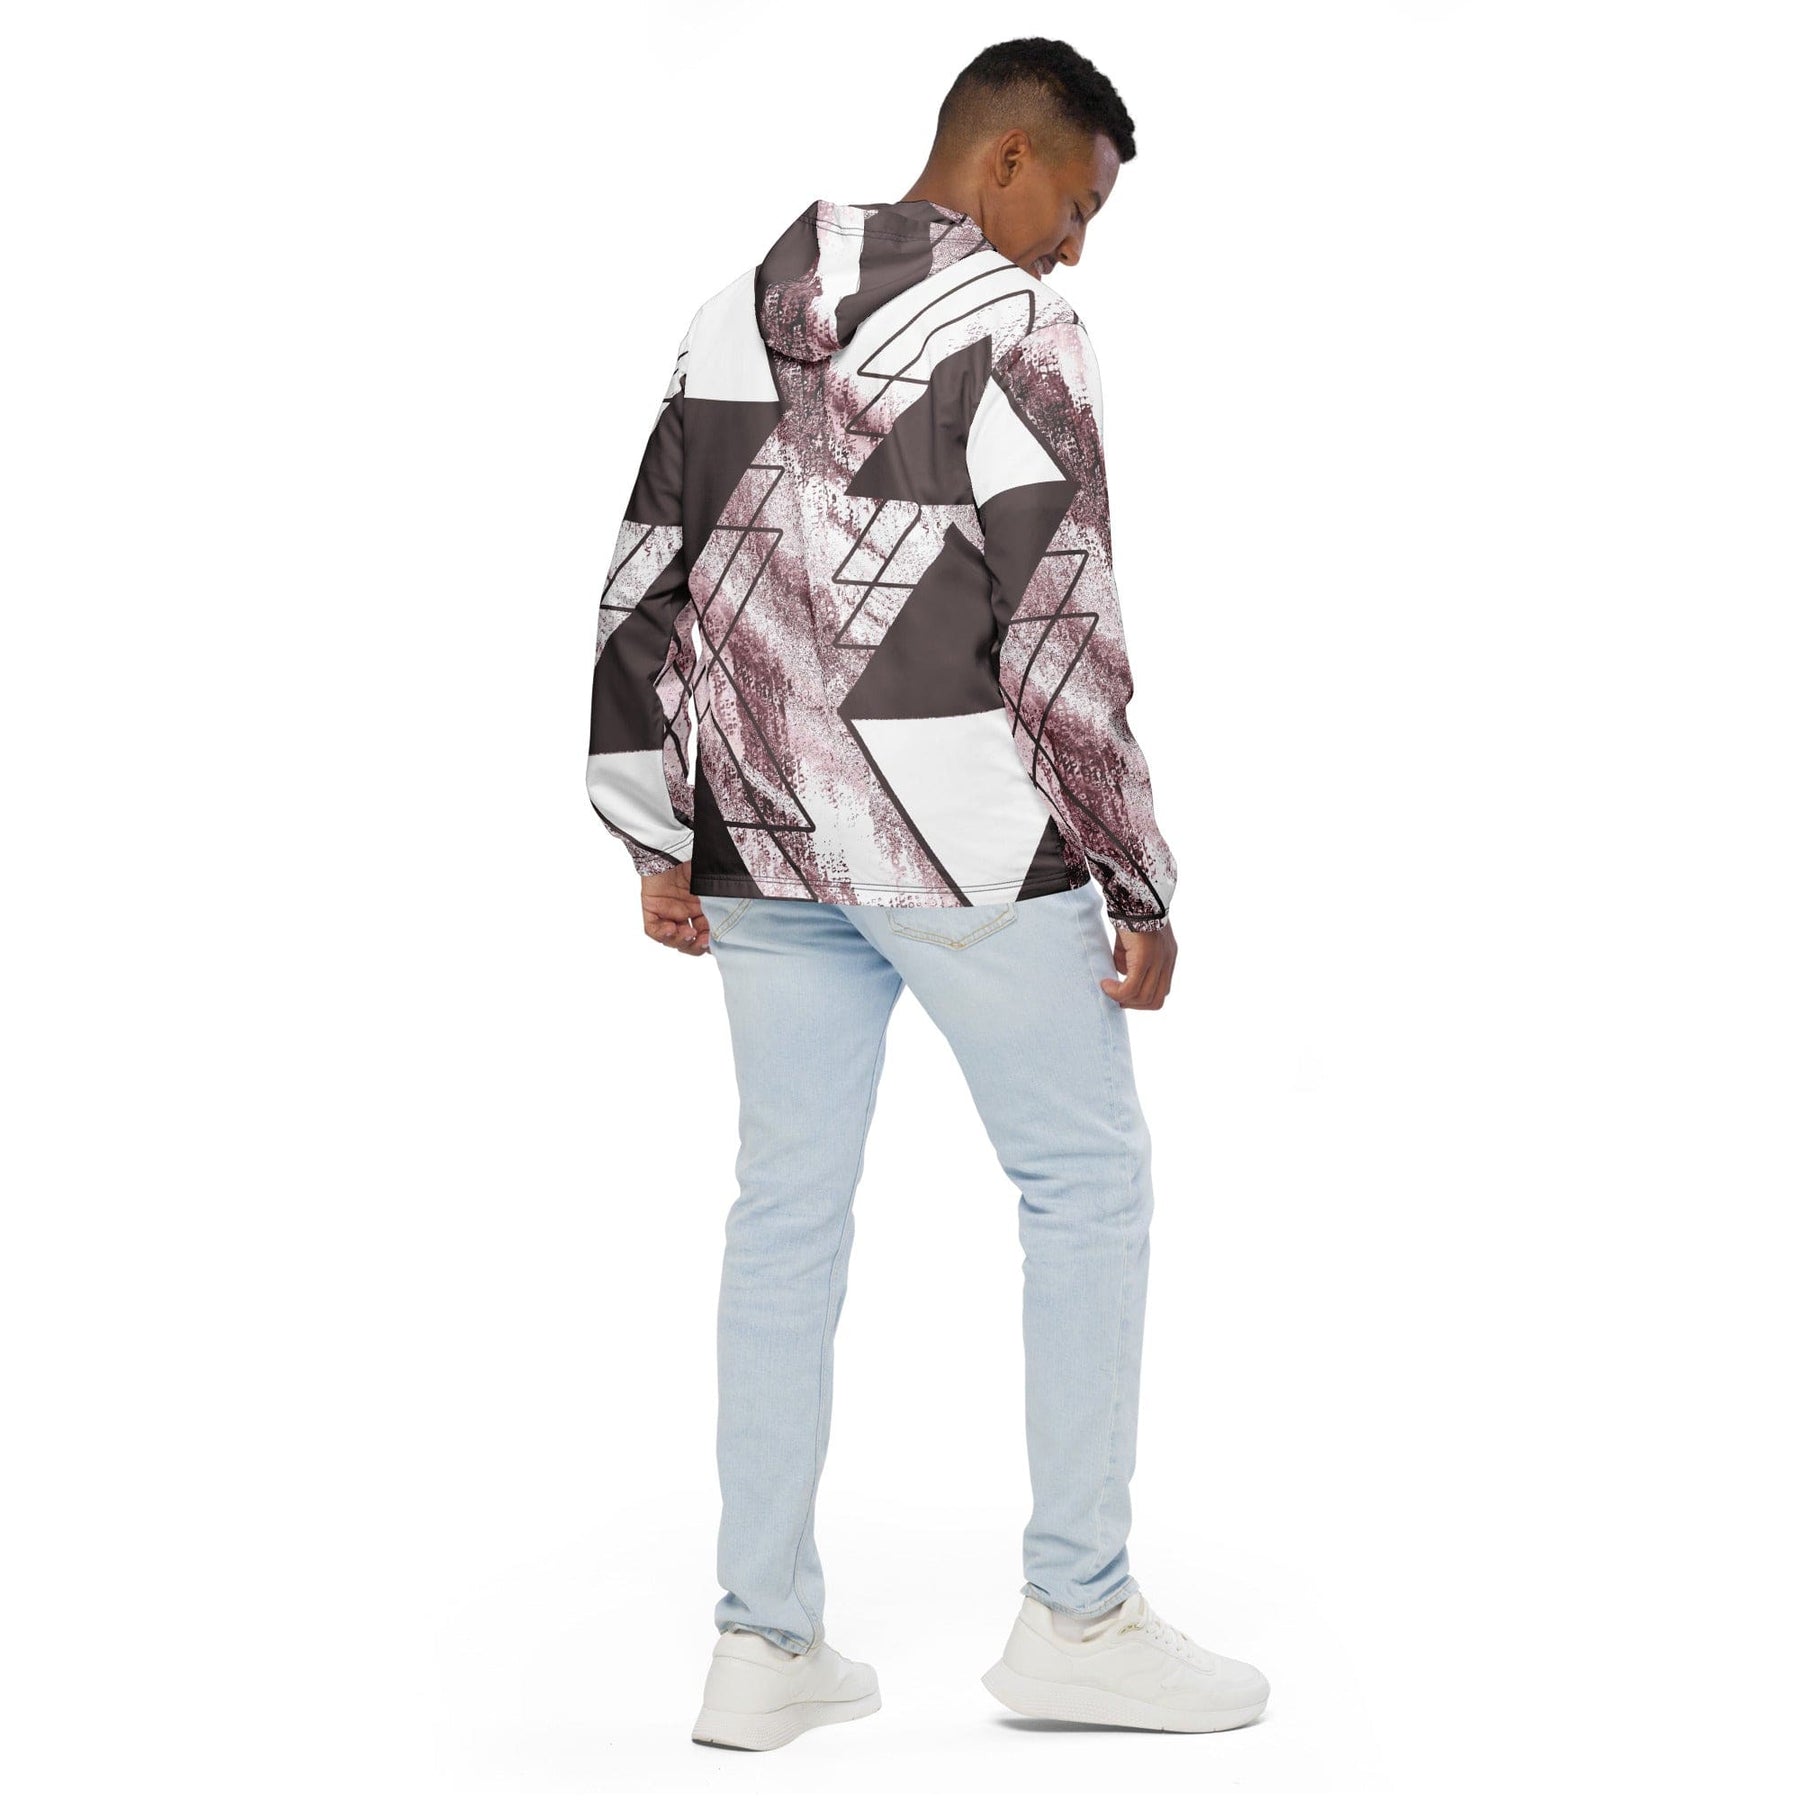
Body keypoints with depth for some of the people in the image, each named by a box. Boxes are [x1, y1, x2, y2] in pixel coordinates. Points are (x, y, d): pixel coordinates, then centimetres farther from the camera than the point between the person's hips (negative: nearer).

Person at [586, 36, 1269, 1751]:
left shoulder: (737, 312, 13)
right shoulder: (1015, 328, -8)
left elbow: (643, 587, 12)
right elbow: (1064, 633, -11)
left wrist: (660, 846, 16)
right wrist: (1141, 889, -5)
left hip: (762, 836, 7)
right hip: (952, 826, -6)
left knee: (786, 1209, 10)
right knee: (1086, 1180, 6)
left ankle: (764, 1644, 15)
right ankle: (1076, 1617, 10)